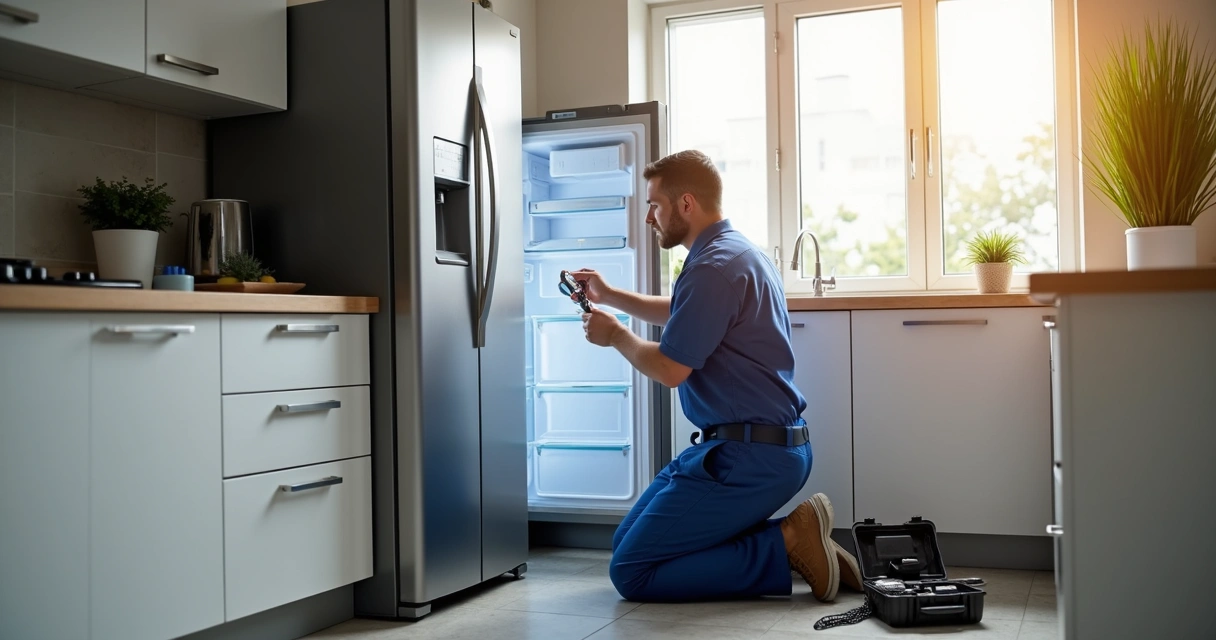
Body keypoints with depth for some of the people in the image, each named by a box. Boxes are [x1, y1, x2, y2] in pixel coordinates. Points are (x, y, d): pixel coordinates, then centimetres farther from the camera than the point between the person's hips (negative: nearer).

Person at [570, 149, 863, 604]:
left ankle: (788, 543, -8)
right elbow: (680, 315, 32)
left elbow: (669, 369, -19)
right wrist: (608, 295, 26)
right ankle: (794, 538, 6)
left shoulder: (714, 267, -19)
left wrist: (616, 335, -1)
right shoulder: (735, 251, 14)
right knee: (627, 541, 14)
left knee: (631, 572, -9)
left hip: (749, 458, -11)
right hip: (763, 446, 11)